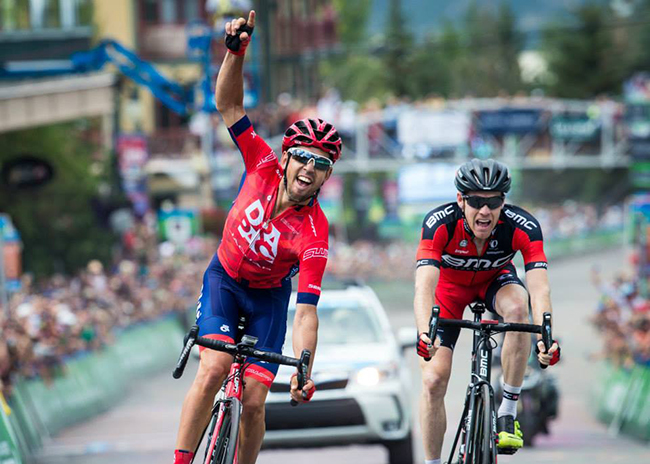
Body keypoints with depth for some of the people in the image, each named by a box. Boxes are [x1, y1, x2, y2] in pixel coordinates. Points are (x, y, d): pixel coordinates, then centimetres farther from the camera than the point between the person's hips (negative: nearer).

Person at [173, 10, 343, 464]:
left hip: (269, 295, -1)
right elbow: (229, 105, -19)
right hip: (224, 279, 1)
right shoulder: (264, 166, -23)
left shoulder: (314, 234, -30)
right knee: (214, 369, -23)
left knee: (254, 402, -9)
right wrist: (236, 52, -35)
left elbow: (306, 313, -33)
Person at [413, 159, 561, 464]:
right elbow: (424, 287, -45)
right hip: (450, 284, 0)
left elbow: (539, 290, -41)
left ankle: (508, 412, -22)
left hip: (494, 280, 0)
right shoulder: (439, 224, -36)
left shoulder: (523, 227, -34)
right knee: (433, 380, -13)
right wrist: (425, 334, -64)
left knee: (517, 307, -35)